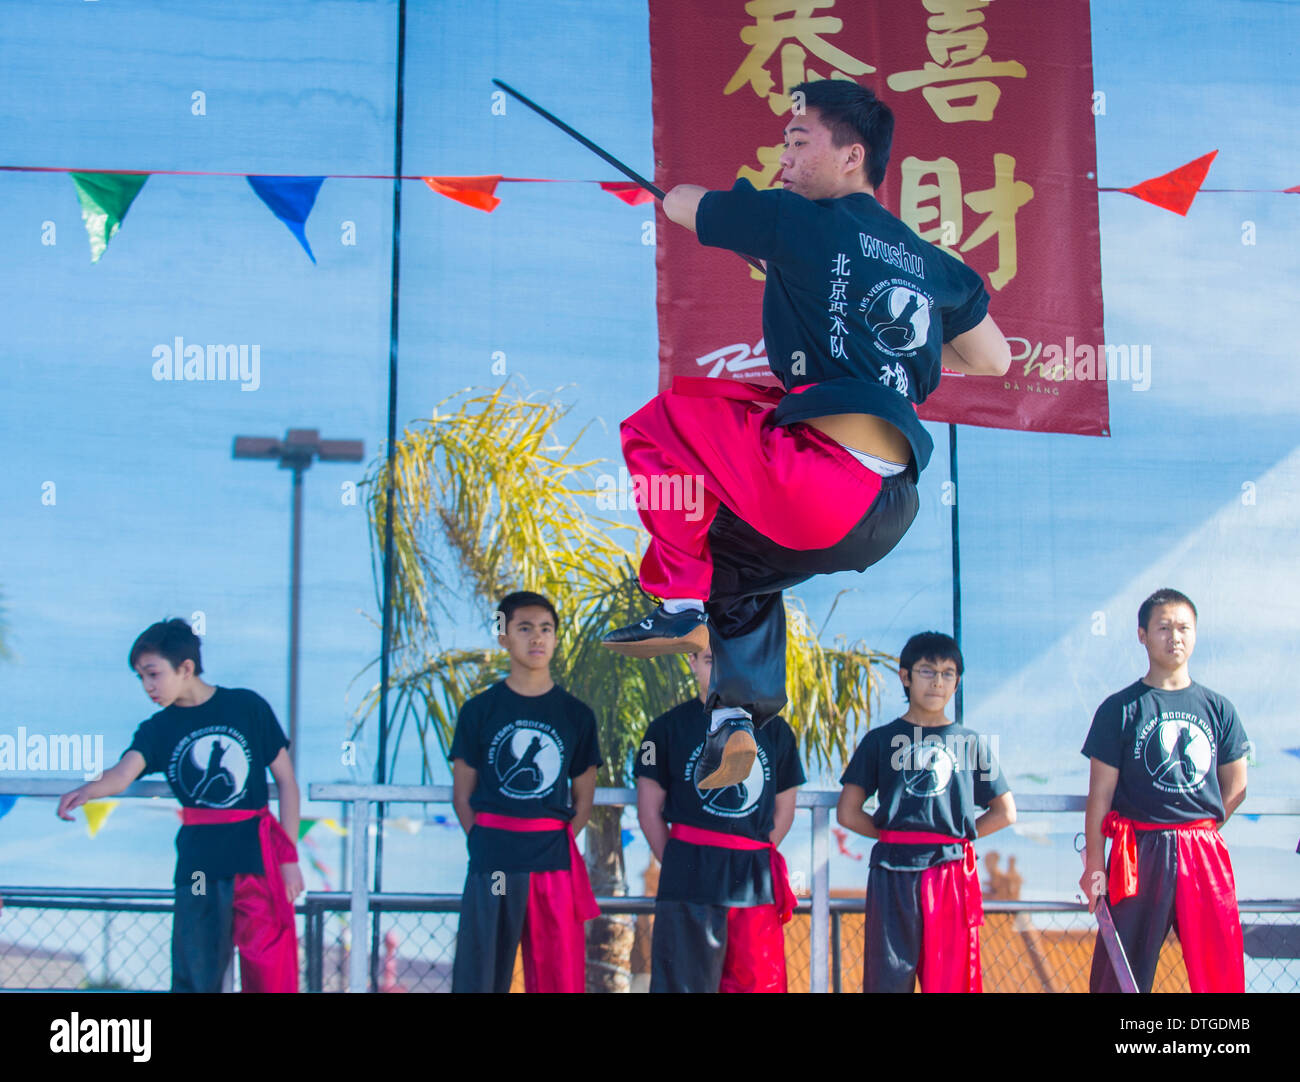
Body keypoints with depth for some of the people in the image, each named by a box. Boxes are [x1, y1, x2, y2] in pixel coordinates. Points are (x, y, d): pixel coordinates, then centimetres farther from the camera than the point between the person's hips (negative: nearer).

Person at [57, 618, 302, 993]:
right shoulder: (158, 729, 6)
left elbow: (286, 781, 5)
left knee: (270, 973, -1)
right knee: (195, 976, 1)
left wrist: (289, 858, 1)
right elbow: (124, 771, -15)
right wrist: (89, 789, -38)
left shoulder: (248, 706, 2)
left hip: (258, 856, -2)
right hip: (199, 864, 2)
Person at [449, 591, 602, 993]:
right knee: (480, 973, 2)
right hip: (492, 864, -1)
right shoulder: (479, 710, 4)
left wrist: (560, 846, 1)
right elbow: (463, 795, 5)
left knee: (559, 974, 3)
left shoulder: (577, 715, 8)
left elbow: (583, 799, 12)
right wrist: (486, 844, -4)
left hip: (555, 863, 1)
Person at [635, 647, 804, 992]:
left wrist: (751, 861, 6)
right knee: (683, 981, -2)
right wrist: (681, 866, -2)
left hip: (756, 883, 3)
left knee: (759, 983, 3)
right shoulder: (670, 727, 4)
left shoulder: (775, 730, 11)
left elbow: (784, 811, 15)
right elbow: (649, 810, 4)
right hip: (689, 885, -2)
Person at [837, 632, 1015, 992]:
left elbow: (1005, 812, 11)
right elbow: (848, 812, 5)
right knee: (887, 979, 0)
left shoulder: (973, 743, 9)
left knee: (951, 979, 1)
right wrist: (891, 834, 0)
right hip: (893, 875, -1)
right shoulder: (881, 740, 6)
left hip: (952, 874, 1)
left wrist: (955, 834, 4)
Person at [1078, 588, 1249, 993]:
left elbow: (1236, 787, 15)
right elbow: (1100, 793, -2)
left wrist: (1196, 831, 7)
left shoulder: (1218, 708, 9)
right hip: (1138, 854, -2)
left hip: (1205, 854, 3)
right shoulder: (1120, 709, 0)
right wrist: (1094, 863, -7)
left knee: (1222, 973, 2)